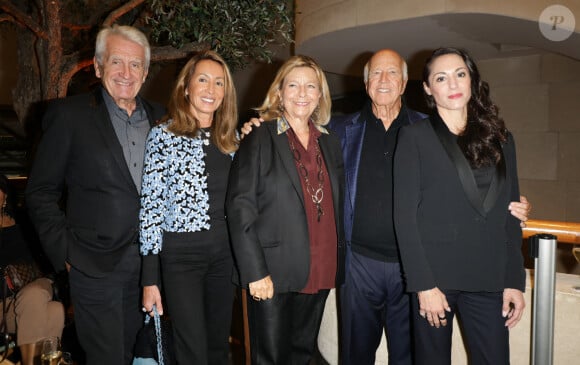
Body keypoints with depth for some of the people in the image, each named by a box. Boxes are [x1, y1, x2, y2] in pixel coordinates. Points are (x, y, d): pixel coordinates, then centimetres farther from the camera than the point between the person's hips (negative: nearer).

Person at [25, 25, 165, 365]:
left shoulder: (159, 117, 7)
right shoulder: (69, 114, -5)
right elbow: (41, 192, -3)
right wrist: (64, 250, -8)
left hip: (149, 261, 4)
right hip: (96, 263, -4)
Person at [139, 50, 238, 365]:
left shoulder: (229, 137, 8)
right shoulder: (164, 134, -6)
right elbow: (151, 205, -9)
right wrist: (150, 278, -11)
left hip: (224, 251, 5)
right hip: (180, 253, -5)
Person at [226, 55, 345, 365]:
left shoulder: (330, 143, 11)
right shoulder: (260, 138, -5)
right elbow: (240, 207, -11)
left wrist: (337, 263, 9)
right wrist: (255, 271, -16)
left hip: (320, 274, 5)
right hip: (273, 274, -5)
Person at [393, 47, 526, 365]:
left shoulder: (500, 139, 11)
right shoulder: (414, 137, 0)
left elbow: (510, 215, 10)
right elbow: (405, 216, -6)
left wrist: (515, 281, 3)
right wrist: (424, 285, -12)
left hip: (489, 280, 3)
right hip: (435, 278, -2)